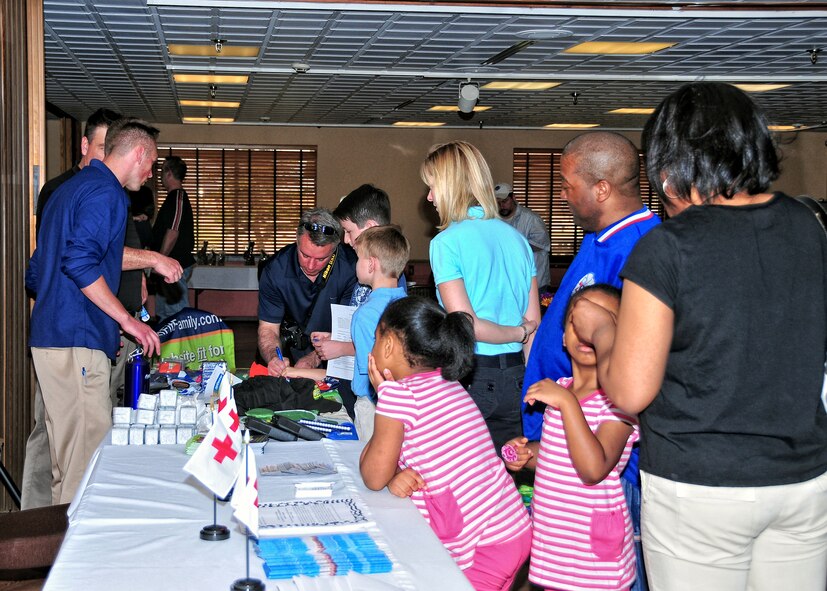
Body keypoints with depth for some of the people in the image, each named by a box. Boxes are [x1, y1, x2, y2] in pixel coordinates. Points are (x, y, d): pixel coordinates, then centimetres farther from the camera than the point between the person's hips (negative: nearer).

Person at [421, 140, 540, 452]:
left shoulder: (447, 242, -9)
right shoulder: (517, 238, 9)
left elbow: (467, 325, -15)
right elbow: (533, 321, 10)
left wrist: (518, 332, 0)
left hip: (470, 379, -6)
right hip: (514, 378, 6)